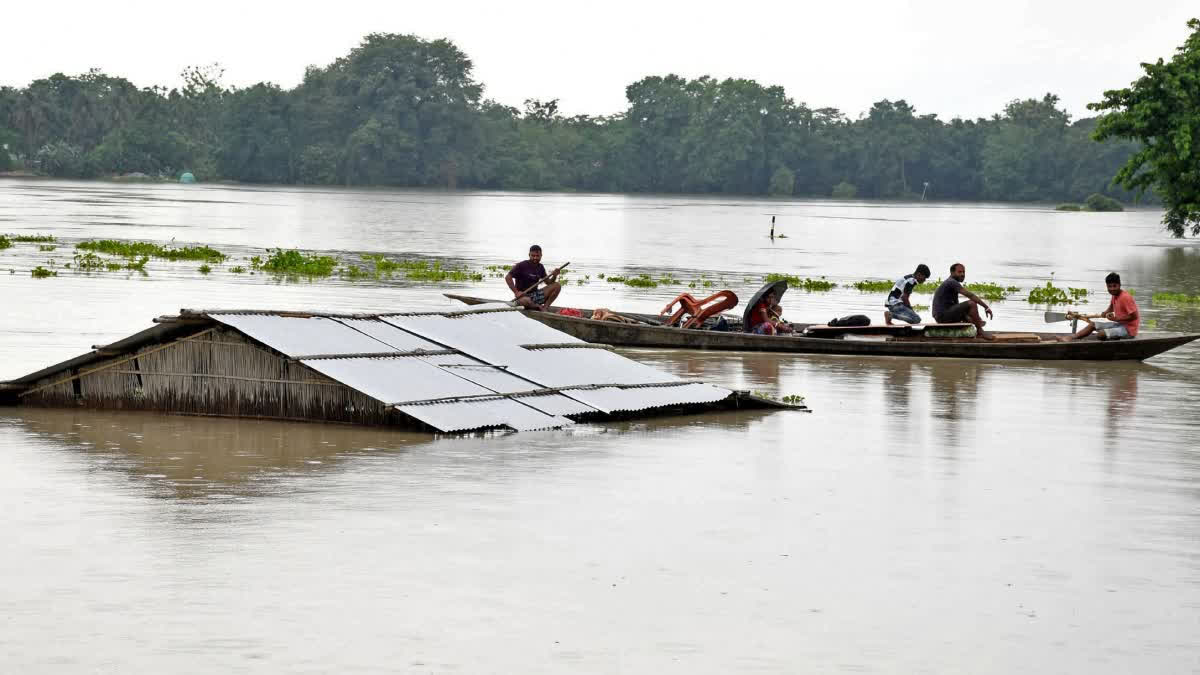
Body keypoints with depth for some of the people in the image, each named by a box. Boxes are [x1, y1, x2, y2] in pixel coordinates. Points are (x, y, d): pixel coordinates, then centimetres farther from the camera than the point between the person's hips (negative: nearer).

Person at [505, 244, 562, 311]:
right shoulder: (522, 265, -11)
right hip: (523, 296, -6)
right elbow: (508, 277, -13)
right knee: (526, 301, -43)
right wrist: (516, 292, -20)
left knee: (557, 286, -6)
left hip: (535, 295, 6)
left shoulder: (540, 267, 9)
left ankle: (545, 308, -10)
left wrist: (554, 276, -9)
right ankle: (538, 307, -9)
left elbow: (548, 282, 13)